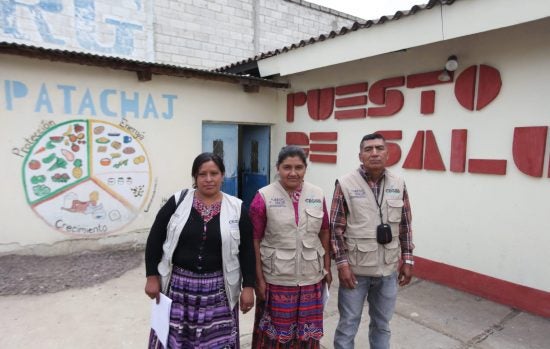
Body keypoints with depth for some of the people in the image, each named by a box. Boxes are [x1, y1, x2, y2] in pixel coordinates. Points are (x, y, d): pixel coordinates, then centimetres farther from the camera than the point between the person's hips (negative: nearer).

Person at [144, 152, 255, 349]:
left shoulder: (236, 208, -3)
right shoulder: (177, 202, -3)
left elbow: (247, 250, 0)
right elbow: (154, 240, 1)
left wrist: (248, 287, -2)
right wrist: (152, 277, -1)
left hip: (218, 289, 0)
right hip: (179, 285, 1)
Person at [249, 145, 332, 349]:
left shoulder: (317, 195, 0)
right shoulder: (264, 197, -9)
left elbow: (324, 233, 9)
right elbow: (255, 240, -8)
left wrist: (327, 267, 9)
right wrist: (258, 278, -8)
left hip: (311, 277, 3)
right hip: (276, 278, -3)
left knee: (308, 332, 16)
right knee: (277, 331, 13)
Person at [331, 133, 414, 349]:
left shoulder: (398, 185, 2)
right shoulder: (345, 184, -10)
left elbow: (405, 226, 8)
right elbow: (336, 228, -9)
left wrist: (407, 260, 5)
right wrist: (342, 264, -13)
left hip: (388, 269, 4)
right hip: (355, 269, -3)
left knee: (382, 324, 20)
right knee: (348, 324, 11)